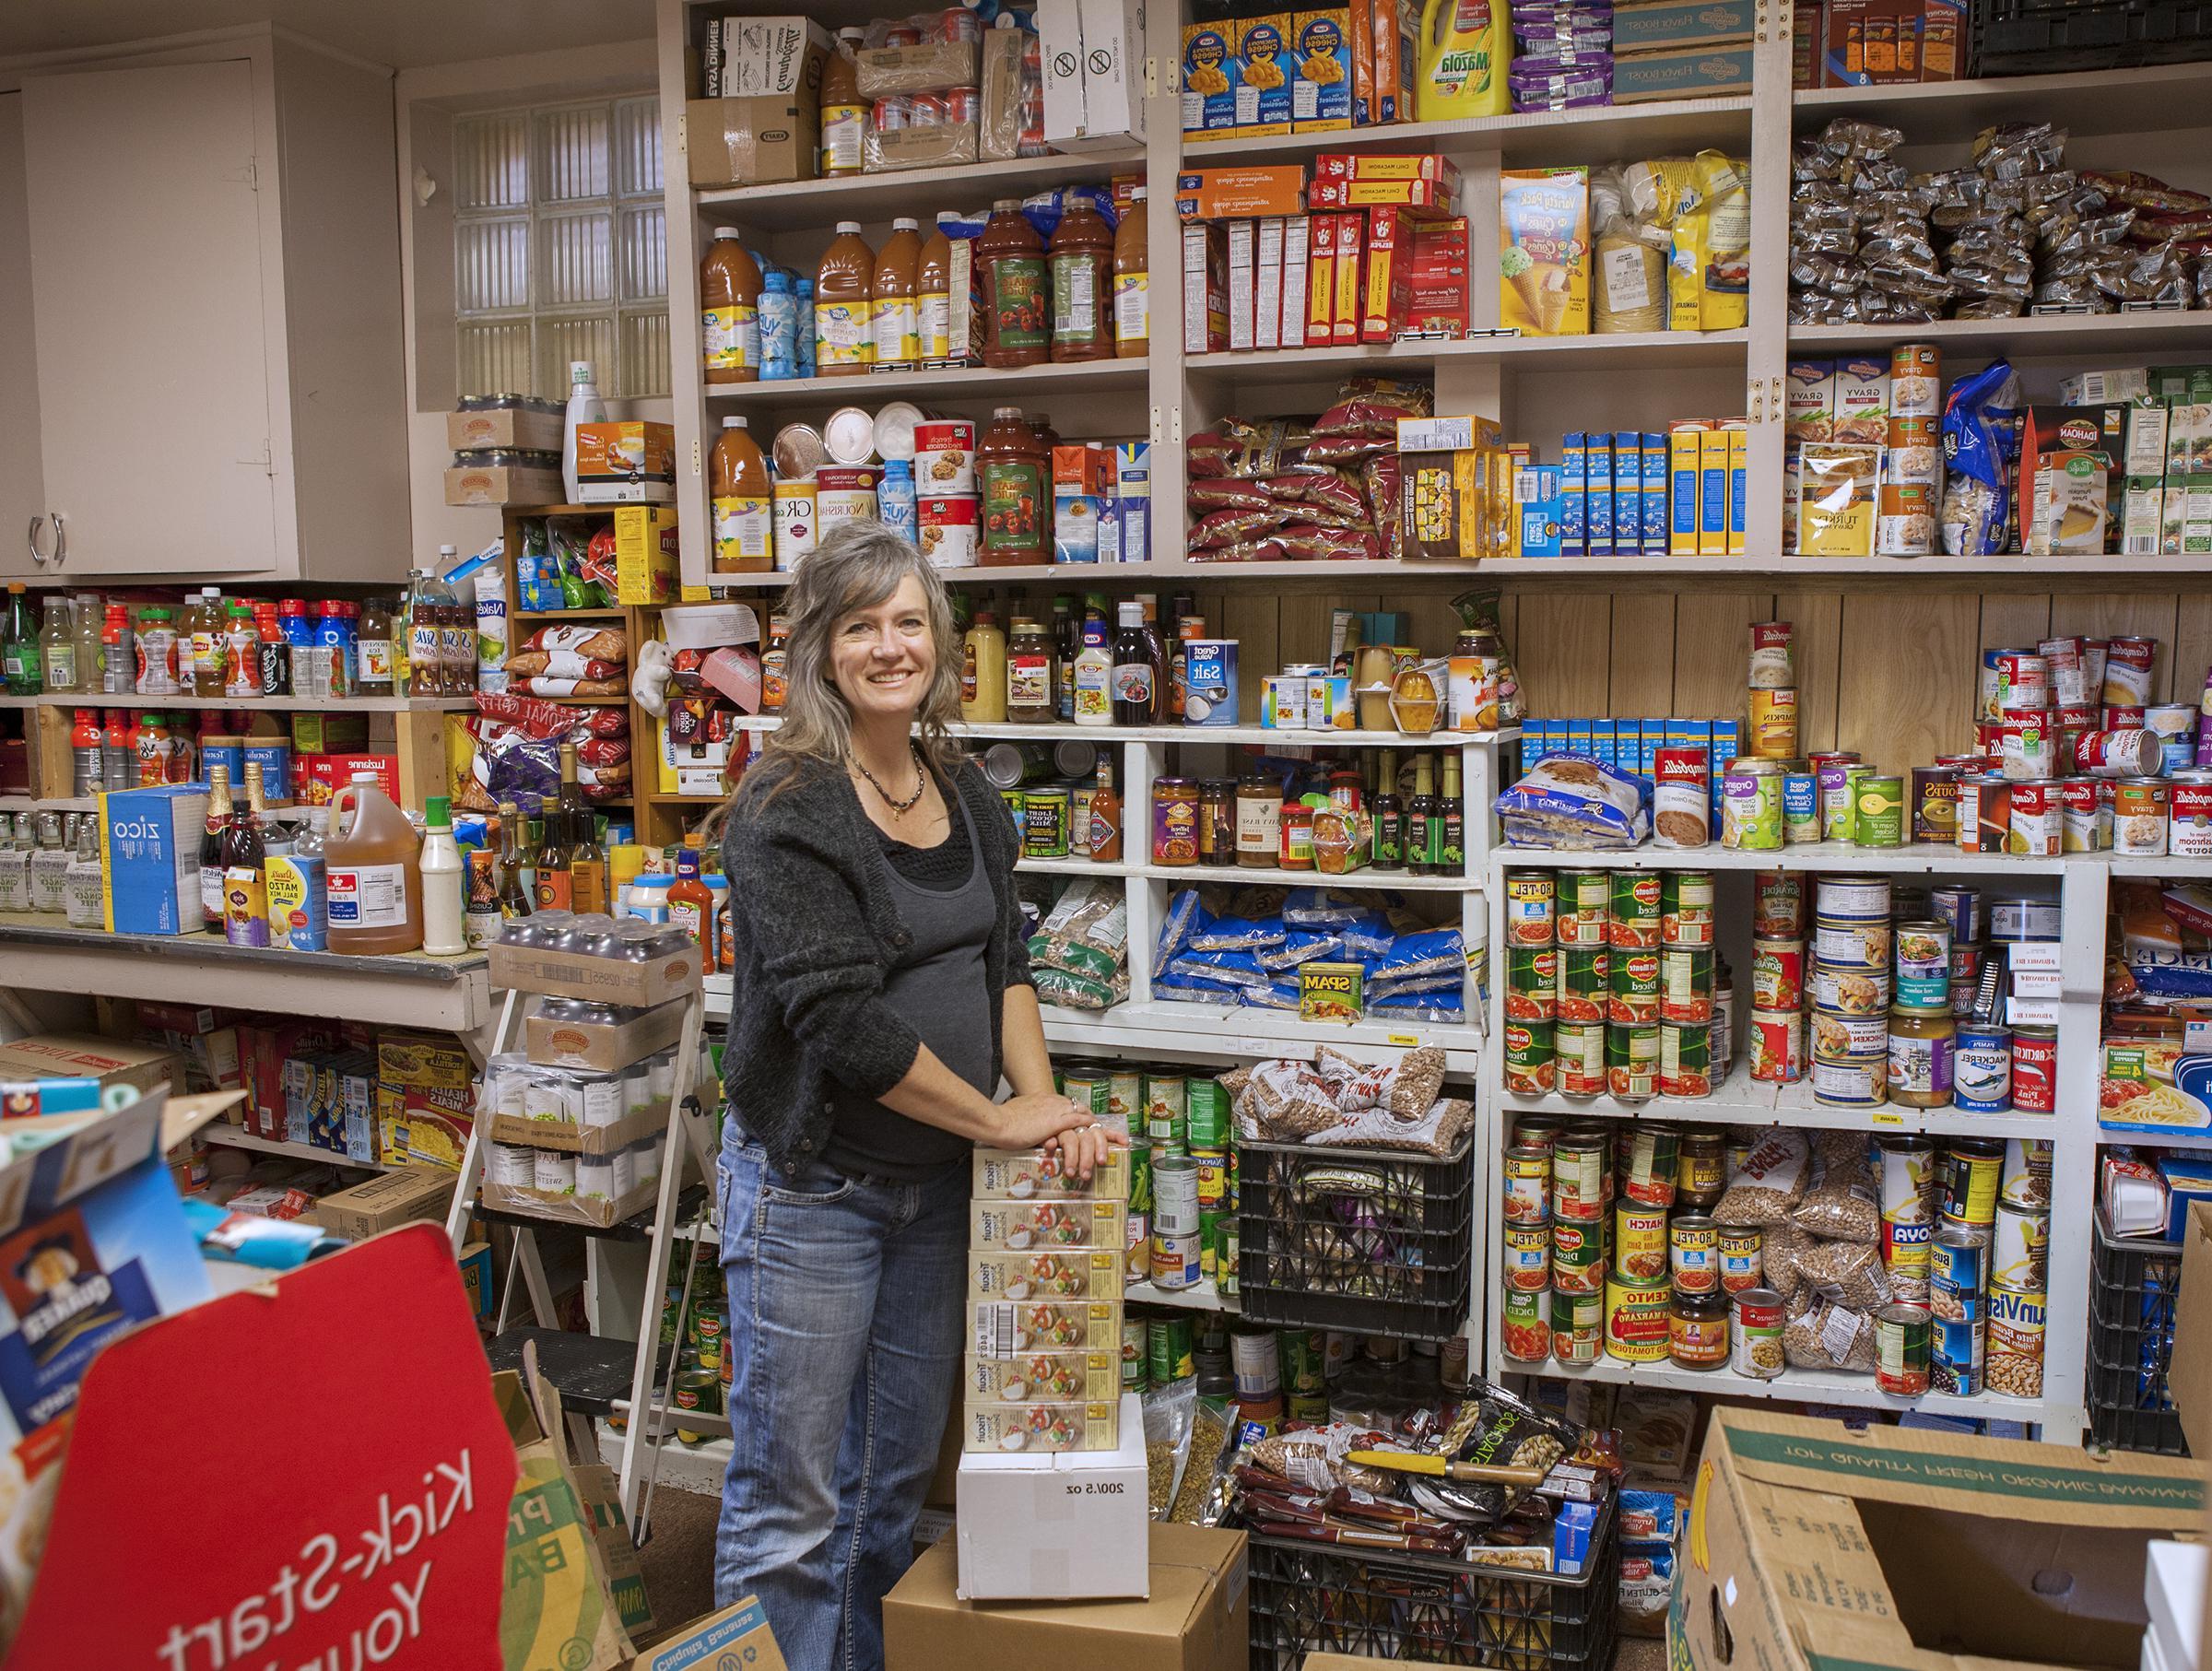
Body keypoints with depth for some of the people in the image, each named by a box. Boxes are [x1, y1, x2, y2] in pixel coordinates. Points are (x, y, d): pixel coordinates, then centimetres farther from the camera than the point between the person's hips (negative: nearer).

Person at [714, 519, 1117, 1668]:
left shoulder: (965, 794, 7)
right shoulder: (787, 809, -16)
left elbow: (1003, 960, 8)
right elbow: (841, 1017, -22)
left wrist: (1044, 1102, -8)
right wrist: (1000, 1119, -15)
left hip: (938, 1183, 7)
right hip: (812, 1185, -7)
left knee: (898, 1476, 19)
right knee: (789, 1501, 4)